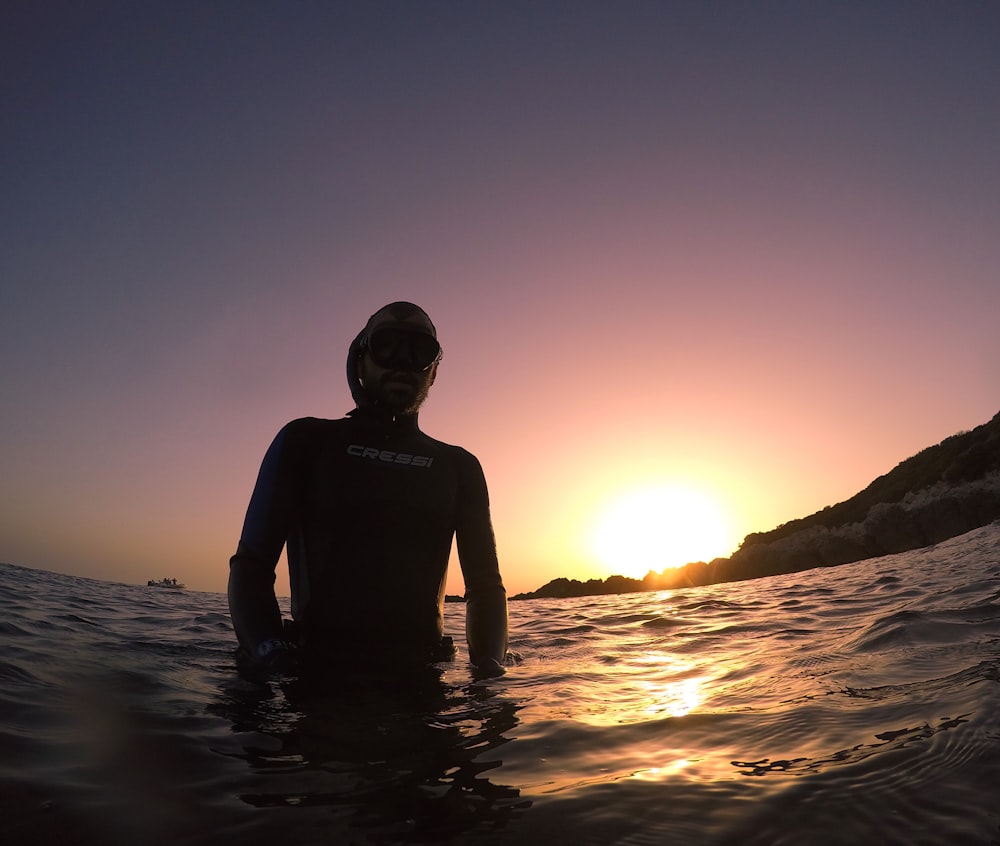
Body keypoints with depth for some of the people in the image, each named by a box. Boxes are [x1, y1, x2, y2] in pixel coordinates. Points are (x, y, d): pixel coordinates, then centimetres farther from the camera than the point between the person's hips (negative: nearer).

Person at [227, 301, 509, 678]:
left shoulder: (457, 466, 16)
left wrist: (489, 666, -4)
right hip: (315, 675, -1)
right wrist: (271, 651, -13)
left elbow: (485, 583, 15)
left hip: (416, 678, 1)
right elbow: (252, 563, 5)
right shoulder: (307, 441, 10)